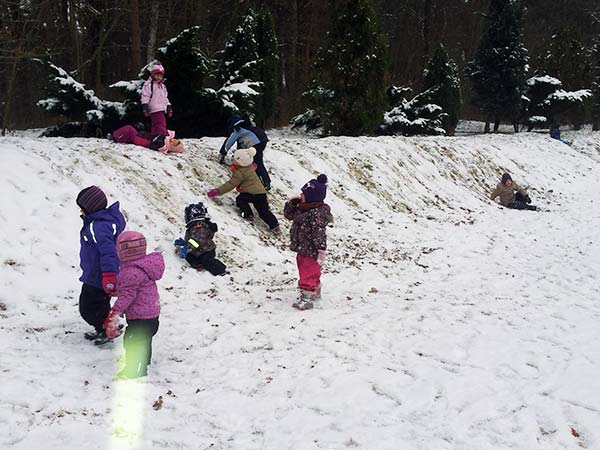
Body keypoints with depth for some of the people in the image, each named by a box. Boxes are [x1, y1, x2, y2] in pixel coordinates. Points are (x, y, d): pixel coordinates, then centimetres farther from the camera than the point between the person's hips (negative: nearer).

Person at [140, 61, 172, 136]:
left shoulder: (163, 86, 24)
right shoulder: (149, 84, -1)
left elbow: (166, 98, 30)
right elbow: (145, 96, -8)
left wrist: (169, 107, 27)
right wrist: (145, 107, -17)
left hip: (162, 109, 8)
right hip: (155, 110, -8)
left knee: (156, 127, 10)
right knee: (161, 126, -20)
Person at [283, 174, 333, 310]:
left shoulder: (317, 213, -25)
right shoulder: (301, 208, 4)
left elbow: (319, 234, -27)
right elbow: (289, 215, 16)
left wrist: (321, 252, -26)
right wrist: (291, 203, -1)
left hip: (311, 252, -10)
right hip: (302, 250, 10)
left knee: (307, 275, -1)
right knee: (311, 273, 24)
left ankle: (307, 298, 9)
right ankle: (315, 292, 41)